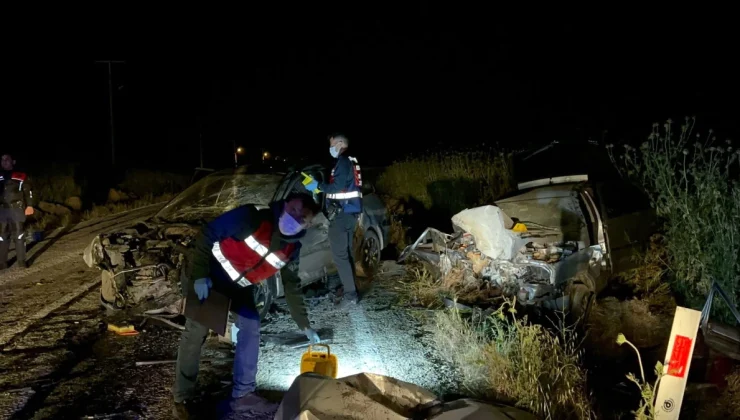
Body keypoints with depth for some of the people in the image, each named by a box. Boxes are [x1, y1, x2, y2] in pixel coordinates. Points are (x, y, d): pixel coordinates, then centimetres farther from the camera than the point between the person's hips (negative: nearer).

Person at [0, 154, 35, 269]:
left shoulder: (21, 176, 5)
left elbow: (28, 192, 1)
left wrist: (29, 206, -8)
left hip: (17, 209, -3)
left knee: (19, 235, 0)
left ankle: (21, 261, 4)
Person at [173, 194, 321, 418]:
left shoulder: (291, 248, -10)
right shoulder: (251, 217, -29)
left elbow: (291, 285, 1)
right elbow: (207, 235, -23)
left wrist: (304, 325, 0)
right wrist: (199, 275, -27)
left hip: (238, 285, 6)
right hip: (204, 274, -6)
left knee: (251, 327, 1)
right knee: (196, 332, -7)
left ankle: (243, 395, 13)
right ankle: (182, 399, 7)